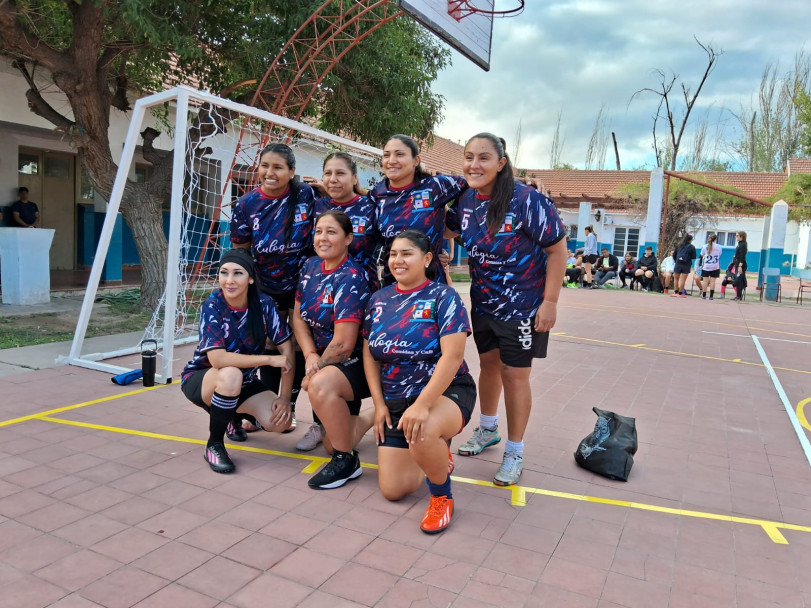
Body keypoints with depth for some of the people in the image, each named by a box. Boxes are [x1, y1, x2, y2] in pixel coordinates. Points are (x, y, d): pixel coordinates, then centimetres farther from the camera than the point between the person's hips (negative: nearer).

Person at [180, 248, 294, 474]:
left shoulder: (264, 304, -16)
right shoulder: (213, 306, -24)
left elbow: (287, 348, -13)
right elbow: (217, 358, -34)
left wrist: (285, 397, -19)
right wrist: (269, 359, -33)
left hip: (244, 381, 4)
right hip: (201, 377, -4)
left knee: (279, 421, -17)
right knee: (231, 375, -38)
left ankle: (238, 415, 20)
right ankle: (214, 446, -13)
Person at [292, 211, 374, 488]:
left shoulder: (351, 278, -22)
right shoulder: (311, 266, 1)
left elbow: (343, 344, -25)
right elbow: (298, 316, 4)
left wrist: (314, 372, -13)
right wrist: (310, 356, -12)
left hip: (358, 364, -7)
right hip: (324, 362, 7)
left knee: (320, 385, -38)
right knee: (331, 443, 13)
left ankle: (347, 461, -18)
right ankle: (372, 418, 43)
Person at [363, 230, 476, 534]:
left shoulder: (443, 297, -10)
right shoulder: (379, 300, 6)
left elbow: (452, 356, -21)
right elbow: (369, 354, 9)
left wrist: (422, 405, -31)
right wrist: (379, 404, -1)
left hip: (446, 393, -5)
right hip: (395, 401, 5)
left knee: (422, 433, -40)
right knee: (393, 490, -2)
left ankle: (442, 496, -8)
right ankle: (436, 456, 29)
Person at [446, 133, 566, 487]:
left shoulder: (527, 200, -21)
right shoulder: (466, 200, -3)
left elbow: (557, 249, -16)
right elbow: (450, 226, 20)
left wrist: (550, 301, -17)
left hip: (522, 307, -6)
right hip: (482, 303, 6)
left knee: (514, 375, 2)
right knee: (489, 365, 20)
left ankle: (514, 452, 21)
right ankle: (488, 429, 42)